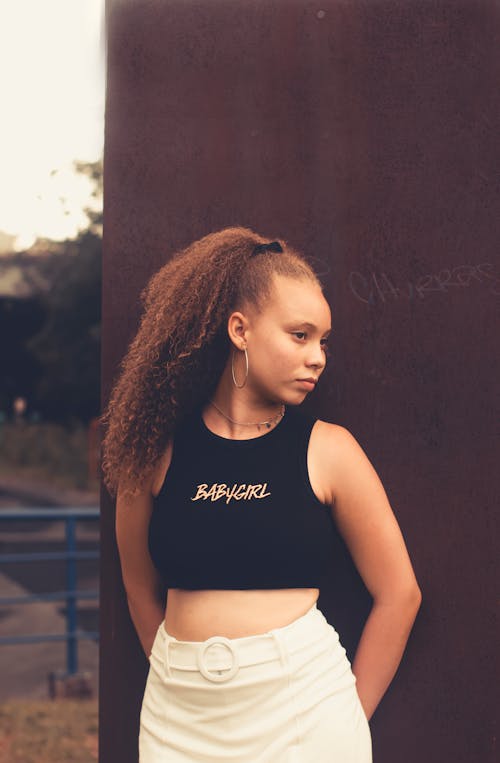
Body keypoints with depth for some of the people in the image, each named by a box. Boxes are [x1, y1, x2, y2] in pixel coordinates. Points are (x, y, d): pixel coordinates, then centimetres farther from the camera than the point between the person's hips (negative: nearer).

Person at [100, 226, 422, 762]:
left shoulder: (327, 450, -5)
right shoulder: (160, 447, -2)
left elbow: (398, 595, -1)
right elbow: (142, 592, 8)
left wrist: (350, 715, 2)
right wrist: (180, 680, 5)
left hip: (303, 706, -1)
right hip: (180, 717, 2)